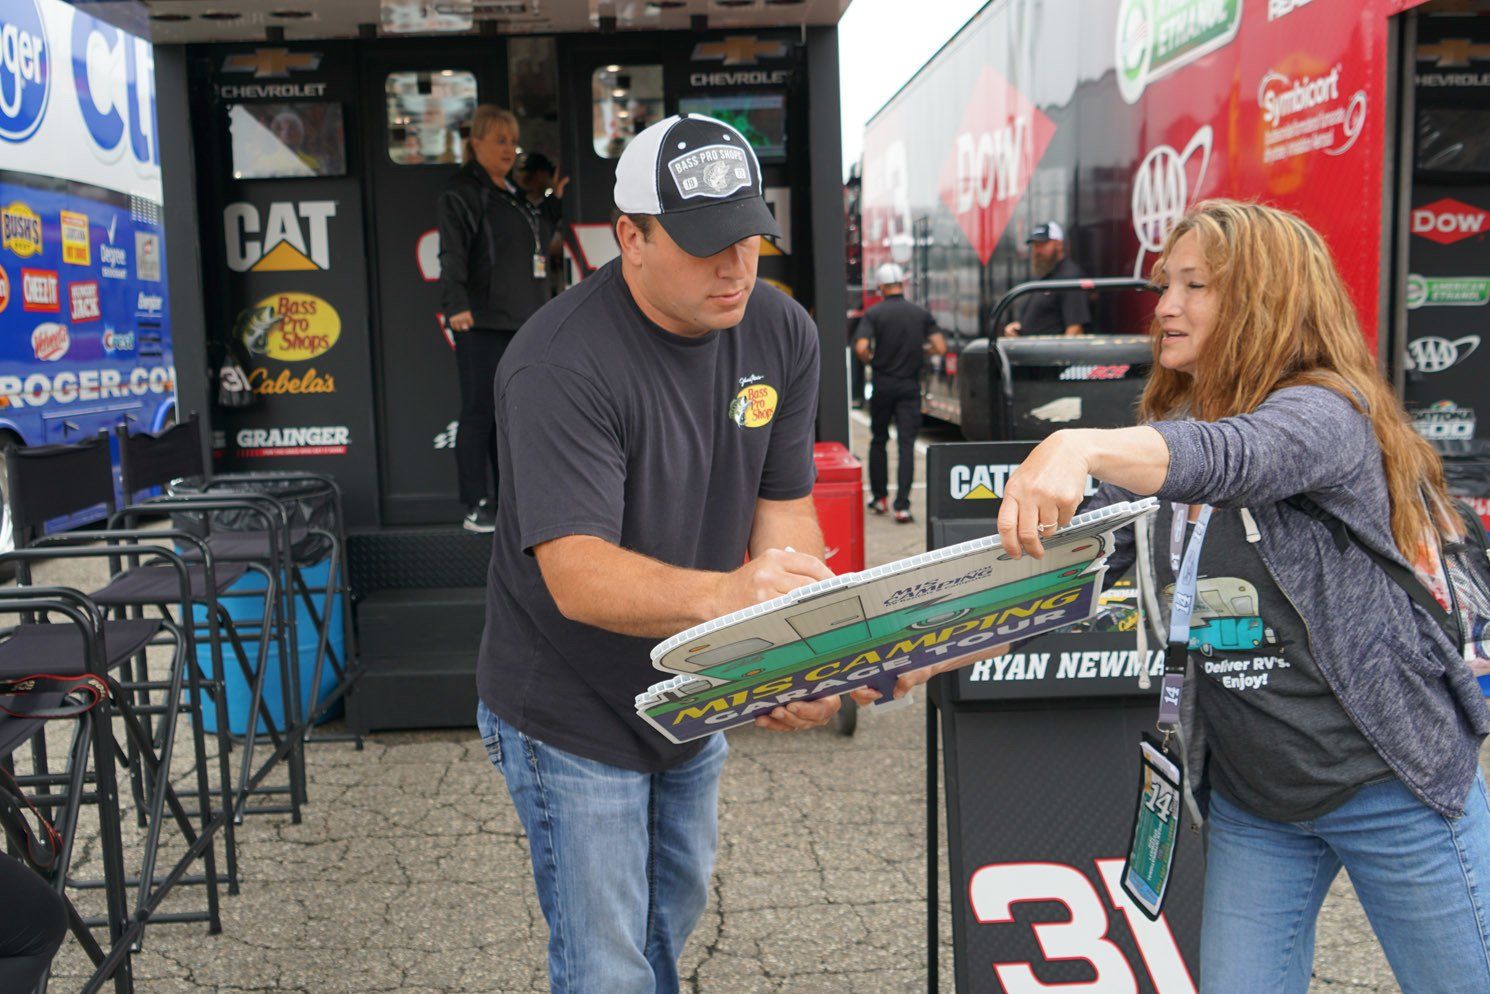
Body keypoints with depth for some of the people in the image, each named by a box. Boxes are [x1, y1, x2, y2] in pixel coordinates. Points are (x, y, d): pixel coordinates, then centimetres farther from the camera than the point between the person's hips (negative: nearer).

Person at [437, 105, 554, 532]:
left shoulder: (514, 193, 21)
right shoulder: (461, 193, -6)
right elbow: (452, 254, -20)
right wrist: (455, 303, -31)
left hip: (521, 322, 8)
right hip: (481, 323, -8)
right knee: (479, 413, -5)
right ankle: (476, 508, 0)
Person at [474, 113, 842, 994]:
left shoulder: (784, 334, -7)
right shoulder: (559, 363, -28)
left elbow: (785, 509, -7)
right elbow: (576, 575, -36)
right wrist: (722, 594, -55)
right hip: (573, 716, -6)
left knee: (676, 913, 27)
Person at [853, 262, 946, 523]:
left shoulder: (873, 314, -6)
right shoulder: (921, 314, 1)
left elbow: (861, 348, -19)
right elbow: (941, 348, -5)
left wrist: (870, 361, 2)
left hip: (883, 384, -1)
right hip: (910, 385, 1)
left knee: (879, 440, 16)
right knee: (907, 443, -1)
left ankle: (879, 497, 23)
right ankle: (902, 505, -9)